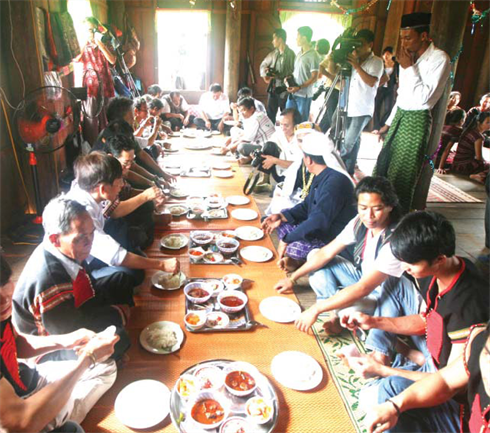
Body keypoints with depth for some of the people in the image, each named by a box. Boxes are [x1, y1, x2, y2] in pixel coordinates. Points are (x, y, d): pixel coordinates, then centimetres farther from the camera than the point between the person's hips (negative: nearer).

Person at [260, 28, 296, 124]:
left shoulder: (290, 54, -10)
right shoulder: (274, 53, 10)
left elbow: (292, 72, -16)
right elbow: (263, 64, 21)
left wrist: (278, 75, -20)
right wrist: (264, 74, 3)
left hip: (284, 89, -6)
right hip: (272, 88, 6)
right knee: (270, 114, 10)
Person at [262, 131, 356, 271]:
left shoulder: (334, 182, -28)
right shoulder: (320, 177, 4)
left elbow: (319, 222, -32)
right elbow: (306, 207, 14)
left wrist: (287, 240, -23)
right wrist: (281, 216, -2)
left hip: (336, 241, -10)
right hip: (320, 230, 10)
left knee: (294, 247, -30)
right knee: (281, 223, 7)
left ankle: (297, 260, 2)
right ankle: (296, 259, -2)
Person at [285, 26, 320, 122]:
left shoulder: (313, 55, -11)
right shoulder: (299, 54, 14)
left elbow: (314, 77, -14)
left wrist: (299, 88, -22)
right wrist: (288, 78, 3)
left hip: (304, 95, -8)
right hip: (292, 93, 8)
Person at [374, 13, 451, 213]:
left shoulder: (439, 58, -12)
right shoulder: (409, 58, 9)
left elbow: (423, 97, -20)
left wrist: (409, 67, -17)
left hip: (416, 120, -8)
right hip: (399, 116, 8)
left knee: (402, 176, -3)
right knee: (382, 168, 12)